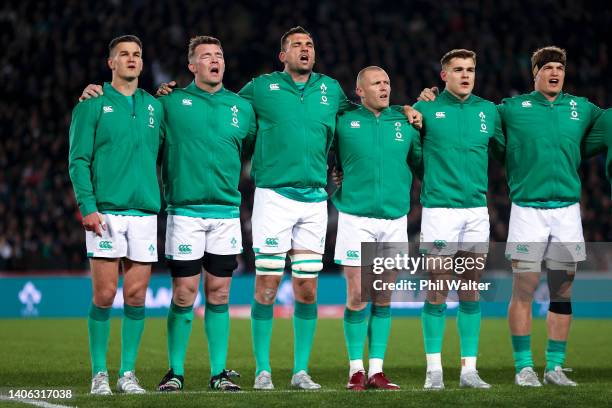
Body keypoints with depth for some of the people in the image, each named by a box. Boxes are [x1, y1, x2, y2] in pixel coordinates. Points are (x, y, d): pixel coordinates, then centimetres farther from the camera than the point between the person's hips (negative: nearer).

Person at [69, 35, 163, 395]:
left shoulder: (155, 106, 14)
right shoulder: (93, 104, 3)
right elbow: (79, 159, -3)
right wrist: (88, 206, -12)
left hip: (145, 211, 4)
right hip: (105, 212, -3)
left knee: (137, 296, 2)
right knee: (105, 295, -5)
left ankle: (128, 373, 9)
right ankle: (100, 374, 3)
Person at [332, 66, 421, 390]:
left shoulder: (404, 123, 6)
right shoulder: (344, 123, 1)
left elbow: (421, 160, 12)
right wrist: (335, 183, 0)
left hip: (395, 218, 2)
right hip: (356, 218, -2)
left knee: (383, 299, 4)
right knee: (357, 297, -4)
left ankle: (376, 370, 8)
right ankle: (356, 369, 4)